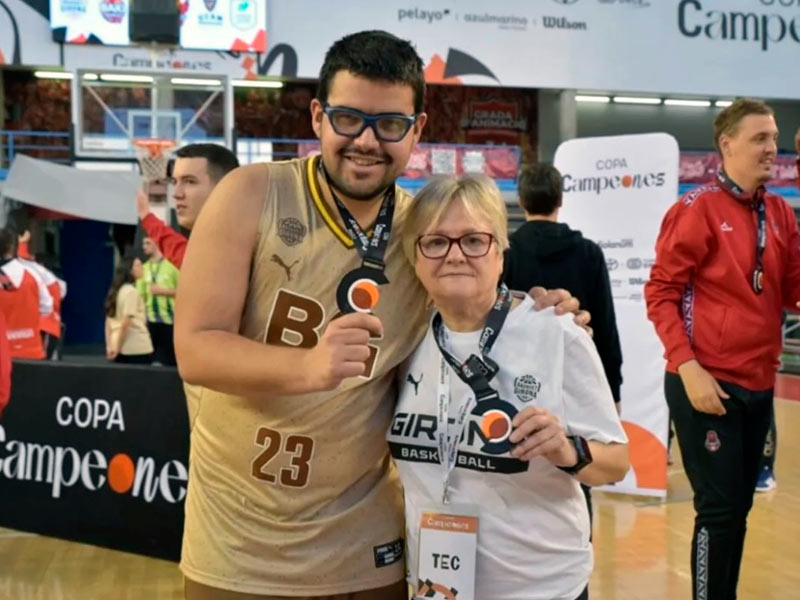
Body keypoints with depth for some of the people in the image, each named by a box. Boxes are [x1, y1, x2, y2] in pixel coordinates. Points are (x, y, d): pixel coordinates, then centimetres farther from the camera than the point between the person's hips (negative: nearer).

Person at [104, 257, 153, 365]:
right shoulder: (131, 291, -11)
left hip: (122, 349, 8)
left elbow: (108, 323, 14)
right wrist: (117, 348, -10)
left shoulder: (115, 291, 14)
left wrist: (109, 346, 12)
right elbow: (125, 323, -16)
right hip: (138, 349, -8)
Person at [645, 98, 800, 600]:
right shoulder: (698, 208, -9)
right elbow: (661, 293, -10)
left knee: (738, 507, 15)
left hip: (759, 385, 6)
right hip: (708, 384, -6)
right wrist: (688, 368, -18)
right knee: (720, 509, -2)